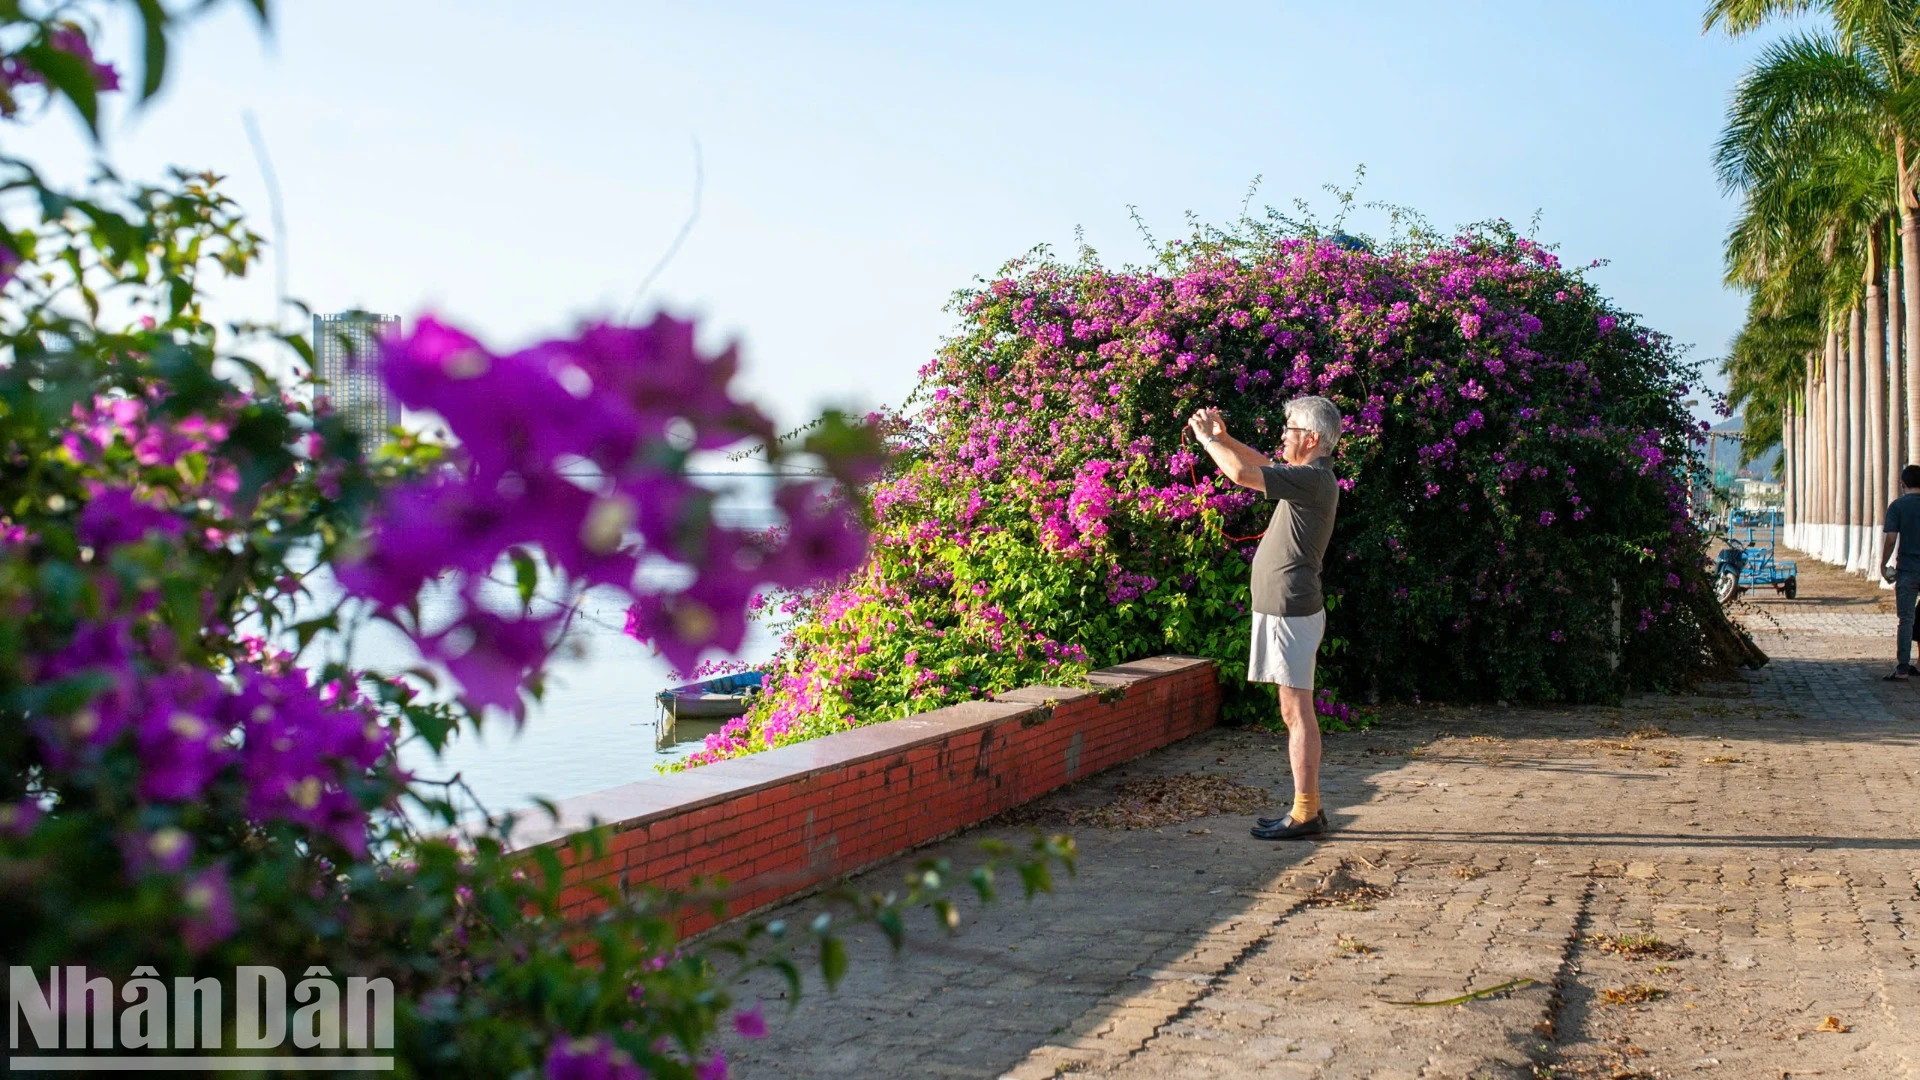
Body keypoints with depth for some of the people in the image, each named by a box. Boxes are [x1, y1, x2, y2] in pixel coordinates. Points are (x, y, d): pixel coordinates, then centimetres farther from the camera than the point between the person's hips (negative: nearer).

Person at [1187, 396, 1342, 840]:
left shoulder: (1313, 478, -16)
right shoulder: (1311, 475, 15)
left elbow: (1243, 473, -25)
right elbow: (1262, 463, 32)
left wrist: (1206, 437, -10)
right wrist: (1222, 436, 17)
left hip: (1291, 611, -10)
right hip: (1288, 608, 10)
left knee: (1296, 712, -7)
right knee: (1297, 712, 13)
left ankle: (1304, 814, -4)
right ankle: (1308, 807, 19)